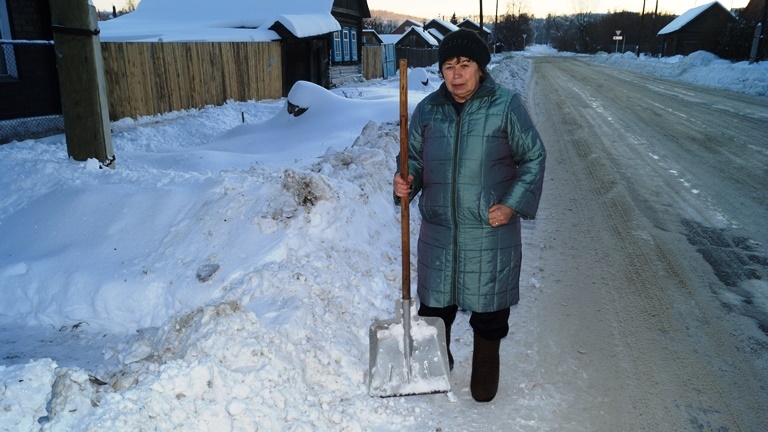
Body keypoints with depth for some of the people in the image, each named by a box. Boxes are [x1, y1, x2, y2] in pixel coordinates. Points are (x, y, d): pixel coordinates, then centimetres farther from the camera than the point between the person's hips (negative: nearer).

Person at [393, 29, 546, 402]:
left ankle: (486, 369, 35)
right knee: (434, 301, 15)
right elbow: (415, 158, 11)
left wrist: (512, 205, -10)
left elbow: (533, 158, -2)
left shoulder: (506, 105, -8)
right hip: (438, 229, 3)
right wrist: (405, 182, -11)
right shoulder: (428, 109, 2)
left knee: (489, 303, 10)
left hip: (491, 230, -3)